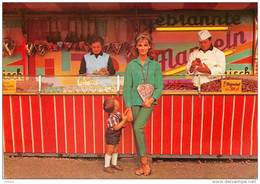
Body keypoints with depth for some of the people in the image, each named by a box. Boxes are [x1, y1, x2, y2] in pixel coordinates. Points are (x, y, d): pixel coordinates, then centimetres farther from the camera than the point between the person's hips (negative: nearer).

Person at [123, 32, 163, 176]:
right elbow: (127, 87, 0)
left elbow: (159, 87, 4)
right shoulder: (131, 65, 4)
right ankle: (142, 164, 20)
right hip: (134, 103, 2)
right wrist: (128, 108, -6)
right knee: (136, 132, 4)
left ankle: (144, 161, -5)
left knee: (138, 127, -21)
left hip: (148, 103, -1)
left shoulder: (155, 65, 5)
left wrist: (152, 98, -14)